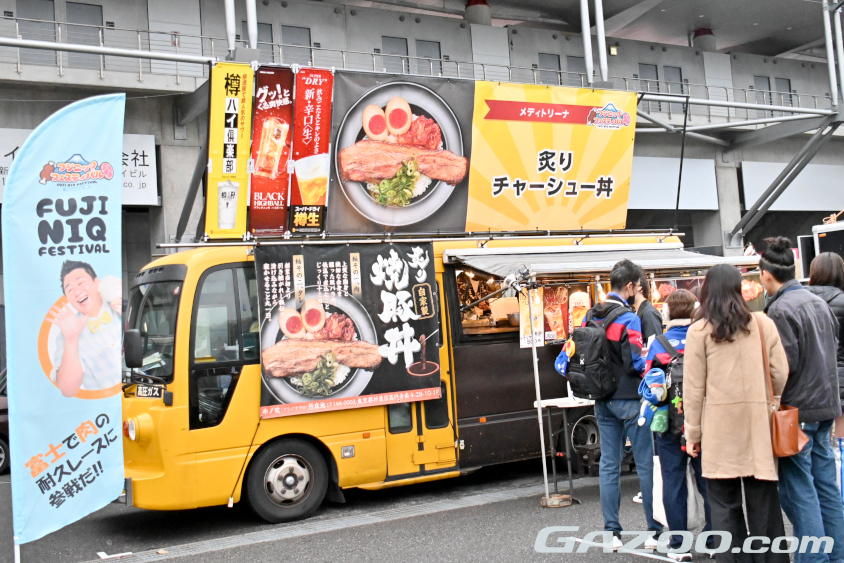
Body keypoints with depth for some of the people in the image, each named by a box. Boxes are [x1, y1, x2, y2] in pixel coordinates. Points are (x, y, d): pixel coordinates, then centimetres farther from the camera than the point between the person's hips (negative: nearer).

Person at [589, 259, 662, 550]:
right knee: (645, 463, 3)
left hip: (602, 400, 7)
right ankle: (655, 531, 10)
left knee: (609, 464, 9)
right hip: (629, 399, -7)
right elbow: (635, 362, -19)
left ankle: (612, 532, 13)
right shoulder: (628, 318, -15)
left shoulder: (592, 317, 7)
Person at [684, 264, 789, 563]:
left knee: (725, 505, 7)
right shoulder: (763, 324, 2)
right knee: (763, 504, 8)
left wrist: (693, 432, 4)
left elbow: (694, 387, -3)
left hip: (720, 429, -2)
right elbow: (781, 375, 3)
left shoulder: (699, 331, -3)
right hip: (758, 426, 2)